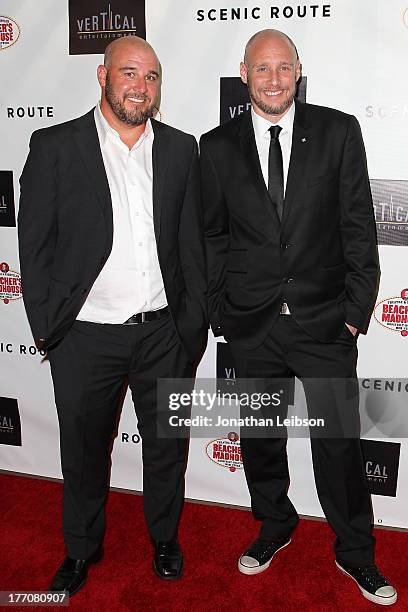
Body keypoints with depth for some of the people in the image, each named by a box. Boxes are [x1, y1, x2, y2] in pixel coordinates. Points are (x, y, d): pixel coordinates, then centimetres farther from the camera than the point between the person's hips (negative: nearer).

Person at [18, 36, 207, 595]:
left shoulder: (180, 150, 5)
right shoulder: (54, 147, -3)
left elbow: (192, 244, 7)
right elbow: (35, 244, -2)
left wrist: (193, 324, 3)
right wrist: (46, 328, -4)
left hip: (163, 333, 2)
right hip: (86, 338, -2)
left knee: (167, 444, 17)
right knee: (84, 449, 16)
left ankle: (165, 538, 43)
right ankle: (83, 548, 42)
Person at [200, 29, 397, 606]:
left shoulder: (338, 131, -1)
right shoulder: (218, 146, 3)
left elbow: (358, 226, -1)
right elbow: (213, 237, 6)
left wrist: (357, 310, -5)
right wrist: (219, 312, 3)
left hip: (324, 321, -1)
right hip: (250, 325, 2)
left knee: (339, 441, 8)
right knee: (259, 436, 17)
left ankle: (355, 552, 31)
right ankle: (275, 525, 42)